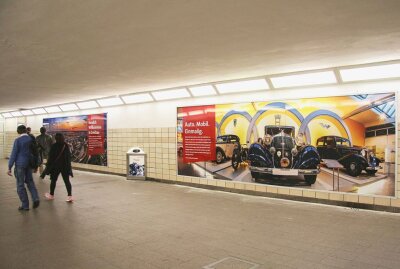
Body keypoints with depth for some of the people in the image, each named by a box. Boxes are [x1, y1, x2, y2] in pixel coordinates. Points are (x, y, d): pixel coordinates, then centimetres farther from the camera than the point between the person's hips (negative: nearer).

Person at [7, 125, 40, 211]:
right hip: (29, 164, 5)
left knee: (20, 185, 5)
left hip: (20, 164, -5)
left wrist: (9, 167, -7)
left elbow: (14, 154, -12)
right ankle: (35, 199, 1)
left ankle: (25, 205, 9)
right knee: (30, 181, 19)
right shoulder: (31, 139, 3)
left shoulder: (18, 140, -11)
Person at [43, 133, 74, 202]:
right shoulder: (66, 146, 0)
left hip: (56, 166, -3)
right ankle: (70, 196, -4)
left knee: (53, 180, 13)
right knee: (67, 181, 2)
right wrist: (68, 166, 13)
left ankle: (51, 195, 26)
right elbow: (69, 156, 5)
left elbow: (51, 157, -9)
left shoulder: (54, 146, -11)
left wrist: (48, 166, -1)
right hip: (65, 166, 3)